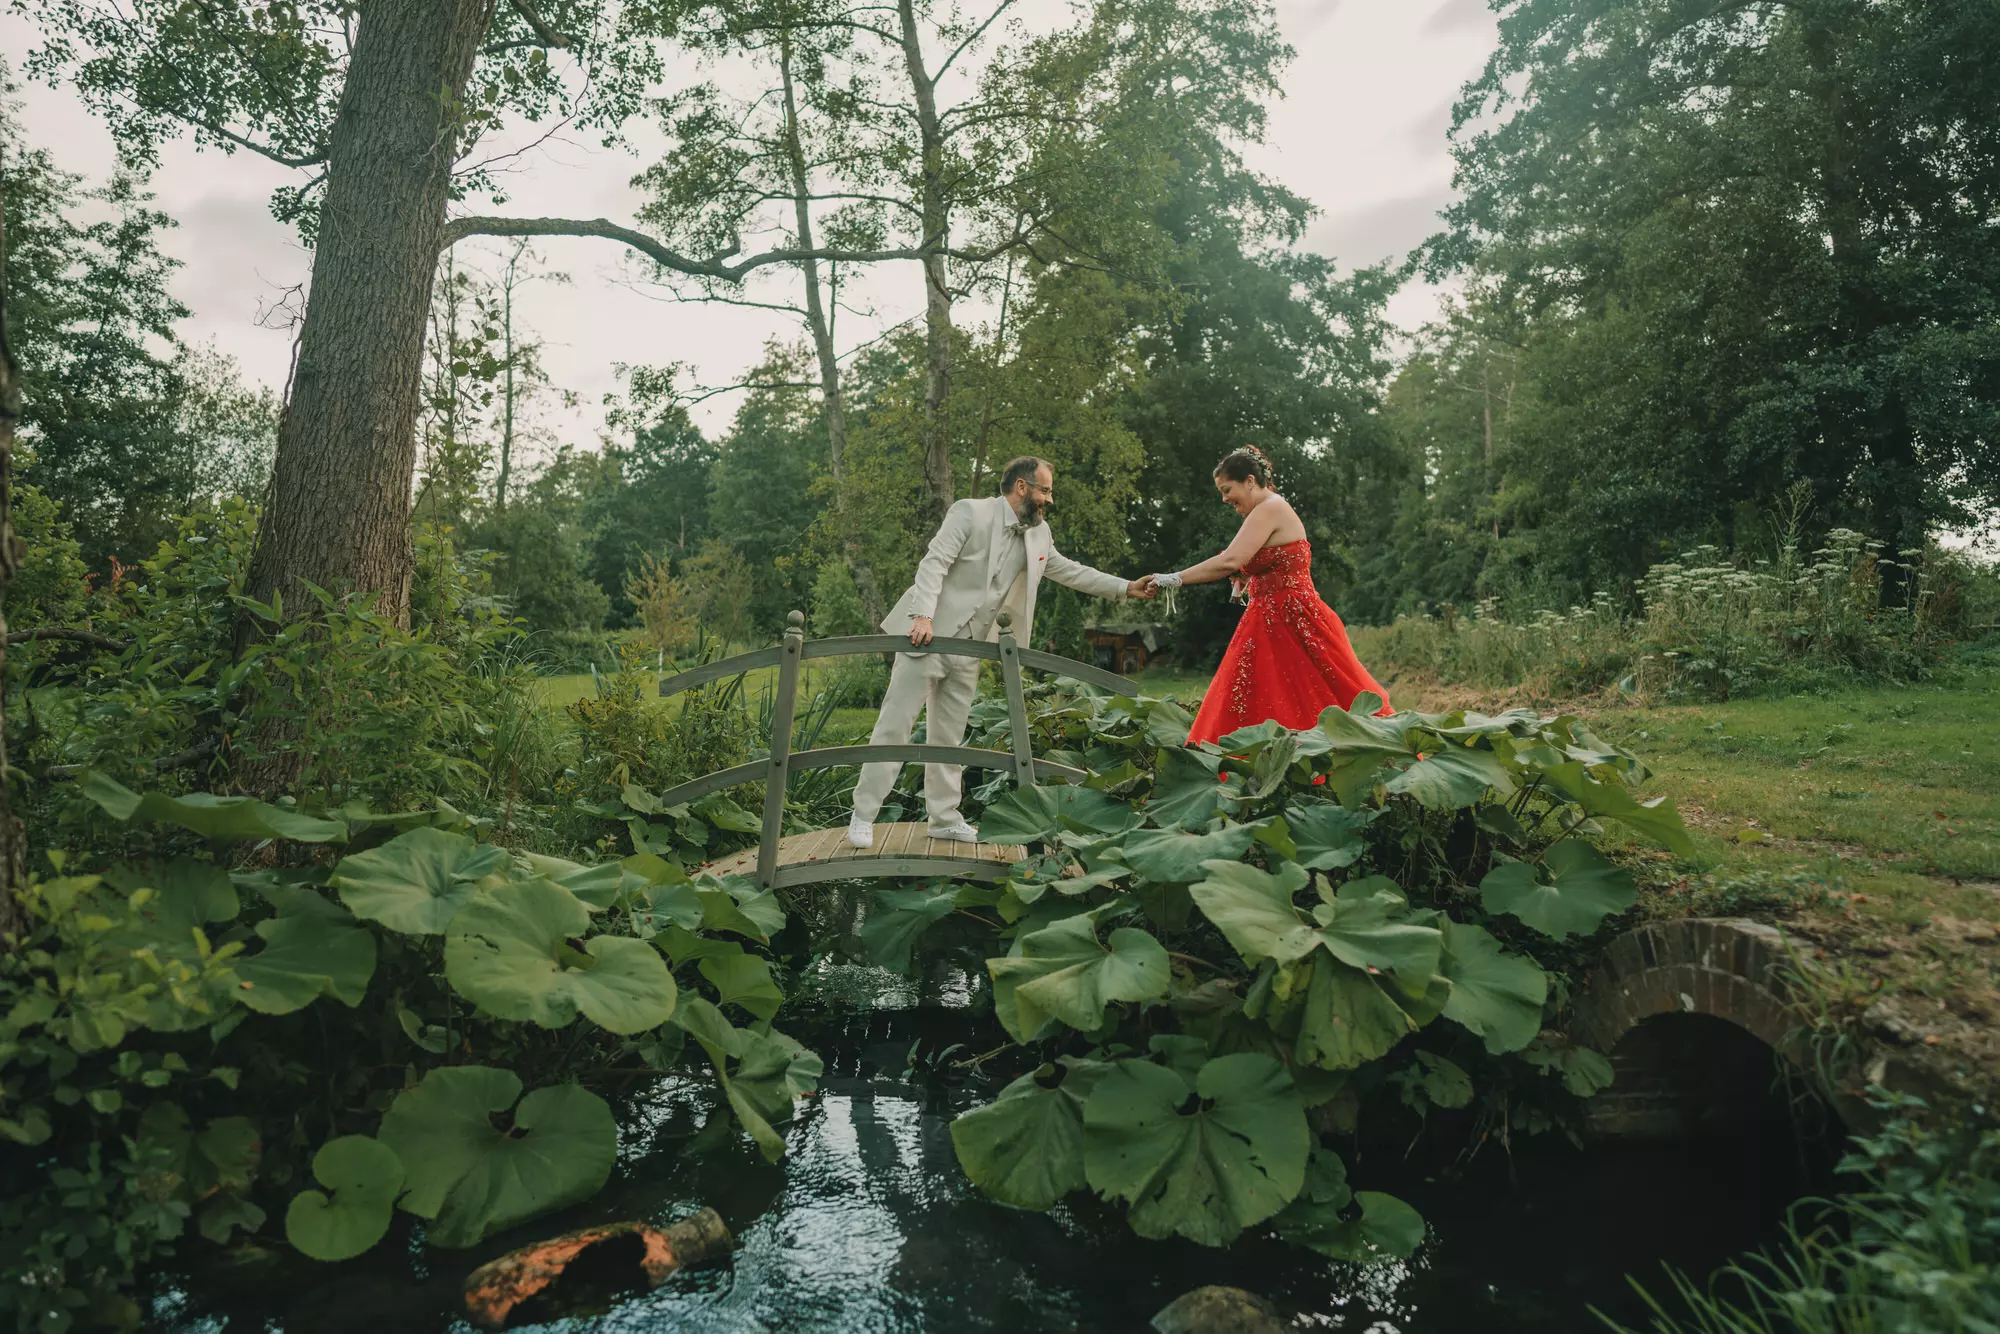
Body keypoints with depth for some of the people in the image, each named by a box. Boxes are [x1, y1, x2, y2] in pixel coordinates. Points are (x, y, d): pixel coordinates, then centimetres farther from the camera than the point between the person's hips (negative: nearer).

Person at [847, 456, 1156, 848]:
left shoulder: (1039, 535, 11)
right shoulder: (970, 513, -9)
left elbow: (1068, 570, 21)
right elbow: (934, 563, -16)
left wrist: (1126, 587, 16)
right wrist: (923, 616, -29)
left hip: (969, 648, 6)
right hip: (927, 636, -6)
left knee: (950, 735, 11)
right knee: (895, 724, -4)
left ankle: (945, 818, 18)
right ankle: (863, 815, 3)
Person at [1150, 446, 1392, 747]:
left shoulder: (1270, 509, -13)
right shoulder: (1270, 511, 18)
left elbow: (1229, 561, -24)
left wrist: (1176, 579, -18)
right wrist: (1245, 577, 9)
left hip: (1292, 622, -10)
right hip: (1272, 623, 10)